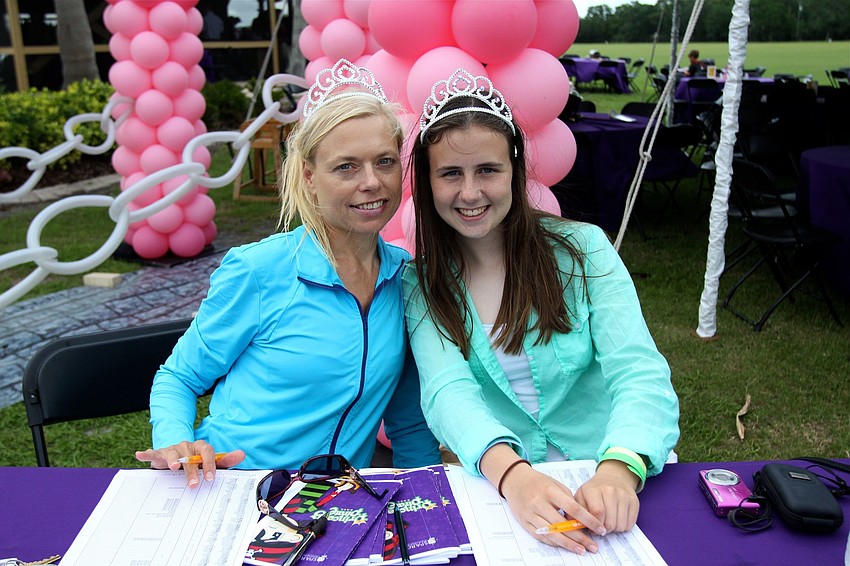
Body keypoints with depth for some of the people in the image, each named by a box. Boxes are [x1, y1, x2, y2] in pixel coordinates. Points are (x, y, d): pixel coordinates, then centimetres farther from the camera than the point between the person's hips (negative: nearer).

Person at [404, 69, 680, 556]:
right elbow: (448, 392, -13)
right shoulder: (420, 283, 1)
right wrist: (512, 474, -34)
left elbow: (639, 372, -12)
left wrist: (620, 470, -32)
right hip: (496, 485, 0)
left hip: (606, 484, 0)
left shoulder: (582, 249, -2)